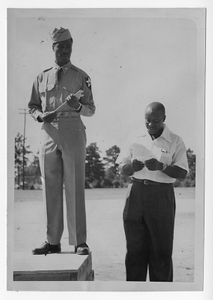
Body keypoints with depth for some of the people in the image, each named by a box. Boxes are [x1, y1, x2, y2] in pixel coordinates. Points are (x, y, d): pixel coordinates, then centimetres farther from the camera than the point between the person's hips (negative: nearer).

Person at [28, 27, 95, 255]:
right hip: (49, 133, 3)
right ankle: (52, 241, 13)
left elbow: (91, 109, 6)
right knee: (50, 188, 5)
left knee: (75, 188, -5)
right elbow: (32, 107, 16)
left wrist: (78, 106, -16)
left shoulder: (81, 77, 6)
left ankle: (79, 242, 0)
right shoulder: (42, 78, 13)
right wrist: (41, 116, -5)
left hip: (73, 132, -3)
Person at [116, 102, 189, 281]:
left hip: (161, 196, -2)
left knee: (161, 249, 0)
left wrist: (161, 167, -21)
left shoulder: (175, 141, 2)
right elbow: (122, 169, 10)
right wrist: (132, 167, -13)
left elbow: (182, 172, -5)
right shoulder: (135, 138, 10)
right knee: (135, 248, 4)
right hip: (136, 193, 2)